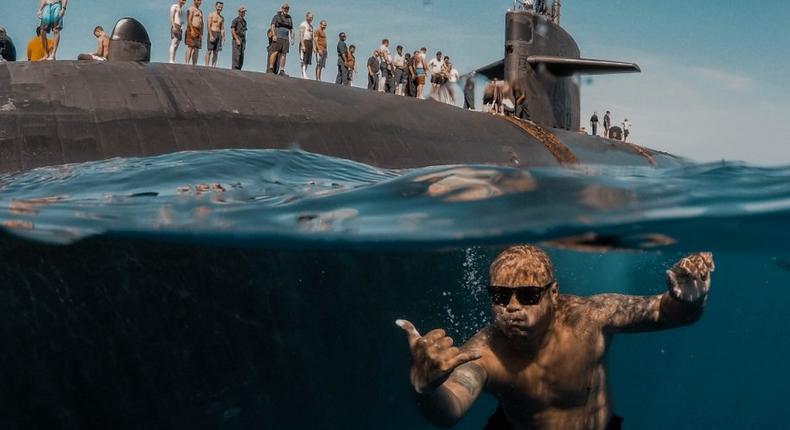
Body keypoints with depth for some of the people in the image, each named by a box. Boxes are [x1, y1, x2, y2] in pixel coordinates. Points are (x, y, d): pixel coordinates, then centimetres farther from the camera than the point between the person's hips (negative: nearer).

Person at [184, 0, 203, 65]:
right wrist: (192, 30, -23)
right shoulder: (191, 9, -1)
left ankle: (194, 64, 0)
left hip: (198, 32, 8)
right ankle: (186, 63, -18)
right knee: (190, 47, -14)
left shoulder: (200, 11, 24)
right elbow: (189, 20, -12)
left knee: (197, 49, 2)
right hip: (192, 30, -8)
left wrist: (201, 33, 15)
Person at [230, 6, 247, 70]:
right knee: (236, 56, -14)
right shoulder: (235, 20, -2)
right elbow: (232, 31, -10)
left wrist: (245, 43, 16)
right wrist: (237, 40, -19)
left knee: (241, 57, 2)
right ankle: (234, 70, -15)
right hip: (237, 40, -7)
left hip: (243, 40, 7)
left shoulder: (244, 21, 20)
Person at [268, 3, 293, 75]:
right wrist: (274, 35, -16)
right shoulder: (276, 16, 7)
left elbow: (291, 30, 21)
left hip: (286, 39, 4)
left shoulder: (289, 18, 20)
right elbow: (272, 26, -3)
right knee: (275, 52, -13)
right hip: (277, 37, -4)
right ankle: (270, 68, -13)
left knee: (283, 54, -1)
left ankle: (282, 70, -2)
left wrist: (292, 38, 9)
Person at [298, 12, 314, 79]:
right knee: (304, 60, -14)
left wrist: (313, 46, 17)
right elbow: (301, 35, -11)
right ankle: (304, 74, -20)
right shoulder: (303, 24, -3)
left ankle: (304, 74, 5)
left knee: (307, 60, 4)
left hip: (310, 43, 8)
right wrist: (303, 45, -21)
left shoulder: (311, 25, 23)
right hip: (305, 42, -8)